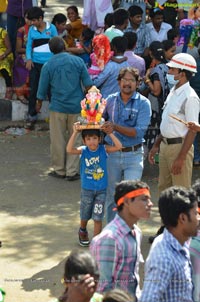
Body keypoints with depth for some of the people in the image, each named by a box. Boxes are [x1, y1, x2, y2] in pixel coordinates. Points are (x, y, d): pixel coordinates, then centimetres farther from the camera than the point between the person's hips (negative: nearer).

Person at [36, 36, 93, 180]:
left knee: (58, 140, 11)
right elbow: (88, 84, -3)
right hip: (77, 106, 0)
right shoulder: (78, 61, -4)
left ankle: (59, 170, 19)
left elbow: (42, 88, 2)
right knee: (76, 139, 8)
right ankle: (72, 171, 8)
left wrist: (39, 103, 19)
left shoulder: (48, 66, -5)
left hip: (57, 106, 0)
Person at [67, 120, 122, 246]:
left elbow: (119, 146, -20)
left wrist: (109, 132, -25)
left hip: (101, 189, -1)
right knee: (85, 215, 19)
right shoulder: (83, 150, -9)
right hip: (87, 189, 1)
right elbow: (69, 150, -26)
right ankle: (83, 231, 48)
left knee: (98, 217, 1)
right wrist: (75, 133, -31)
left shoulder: (104, 149, -8)